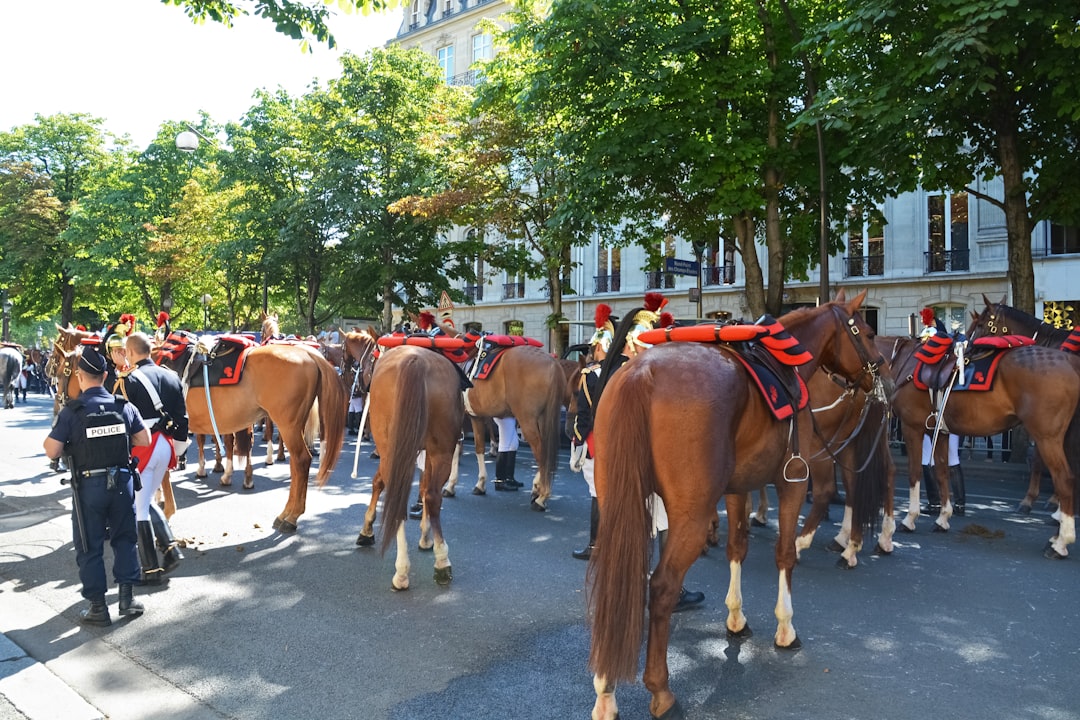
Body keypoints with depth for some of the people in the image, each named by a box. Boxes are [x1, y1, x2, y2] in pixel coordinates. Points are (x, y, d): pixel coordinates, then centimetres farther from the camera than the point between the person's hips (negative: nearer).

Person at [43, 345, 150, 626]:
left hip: (89, 484, -3)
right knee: (124, 538, 16)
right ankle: (127, 597, 18)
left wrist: (50, 436, 8)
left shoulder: (71, 411, -12)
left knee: (90, 546, 9)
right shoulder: (124, 406, -3)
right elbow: (144, 441, 2)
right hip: (121, 480, 3)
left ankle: (98, 607, 15)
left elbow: (52, 451, -11)